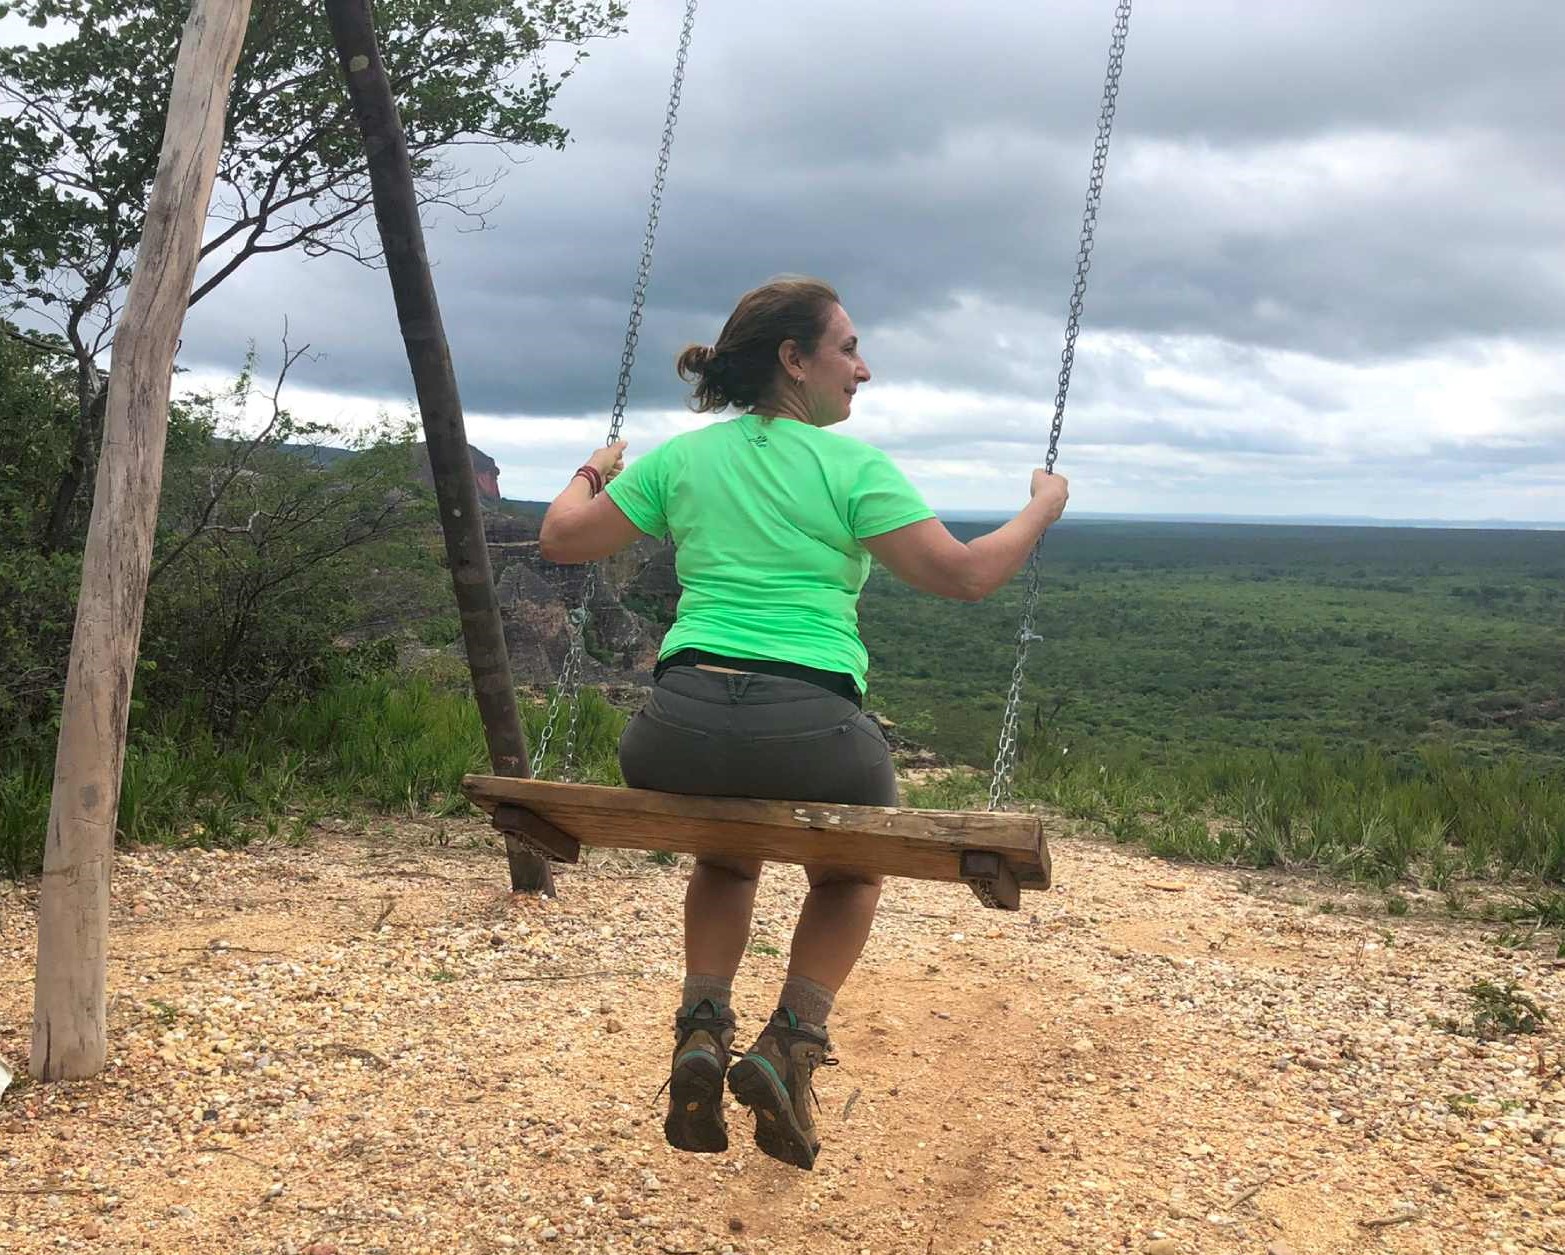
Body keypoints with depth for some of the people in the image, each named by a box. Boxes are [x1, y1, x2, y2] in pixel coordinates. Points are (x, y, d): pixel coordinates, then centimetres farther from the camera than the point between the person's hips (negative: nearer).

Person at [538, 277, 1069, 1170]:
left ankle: (703, 1028, 15)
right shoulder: (852, 466, 0)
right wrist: (1042, 509, 14)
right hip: (811, 736, -3)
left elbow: (563, 539, 18)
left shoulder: (682, 459, 11)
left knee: (727, 851, 37)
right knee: (851, 862, 30)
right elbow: (964, 574, -3)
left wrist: (591, 476, 39)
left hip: (681, 731, 4)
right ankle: (793, 1041, 11)